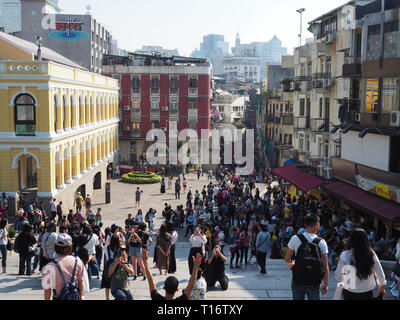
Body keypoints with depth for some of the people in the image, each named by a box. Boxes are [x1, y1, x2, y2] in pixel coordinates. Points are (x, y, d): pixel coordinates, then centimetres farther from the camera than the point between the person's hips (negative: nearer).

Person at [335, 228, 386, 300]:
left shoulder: (345, 255, -14)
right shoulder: (371, 255, -9)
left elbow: (338, 275, -10)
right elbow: (380, 274, 0)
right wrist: (381, 288, 17)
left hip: (349, 293, -1)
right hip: (367, 293, 1)